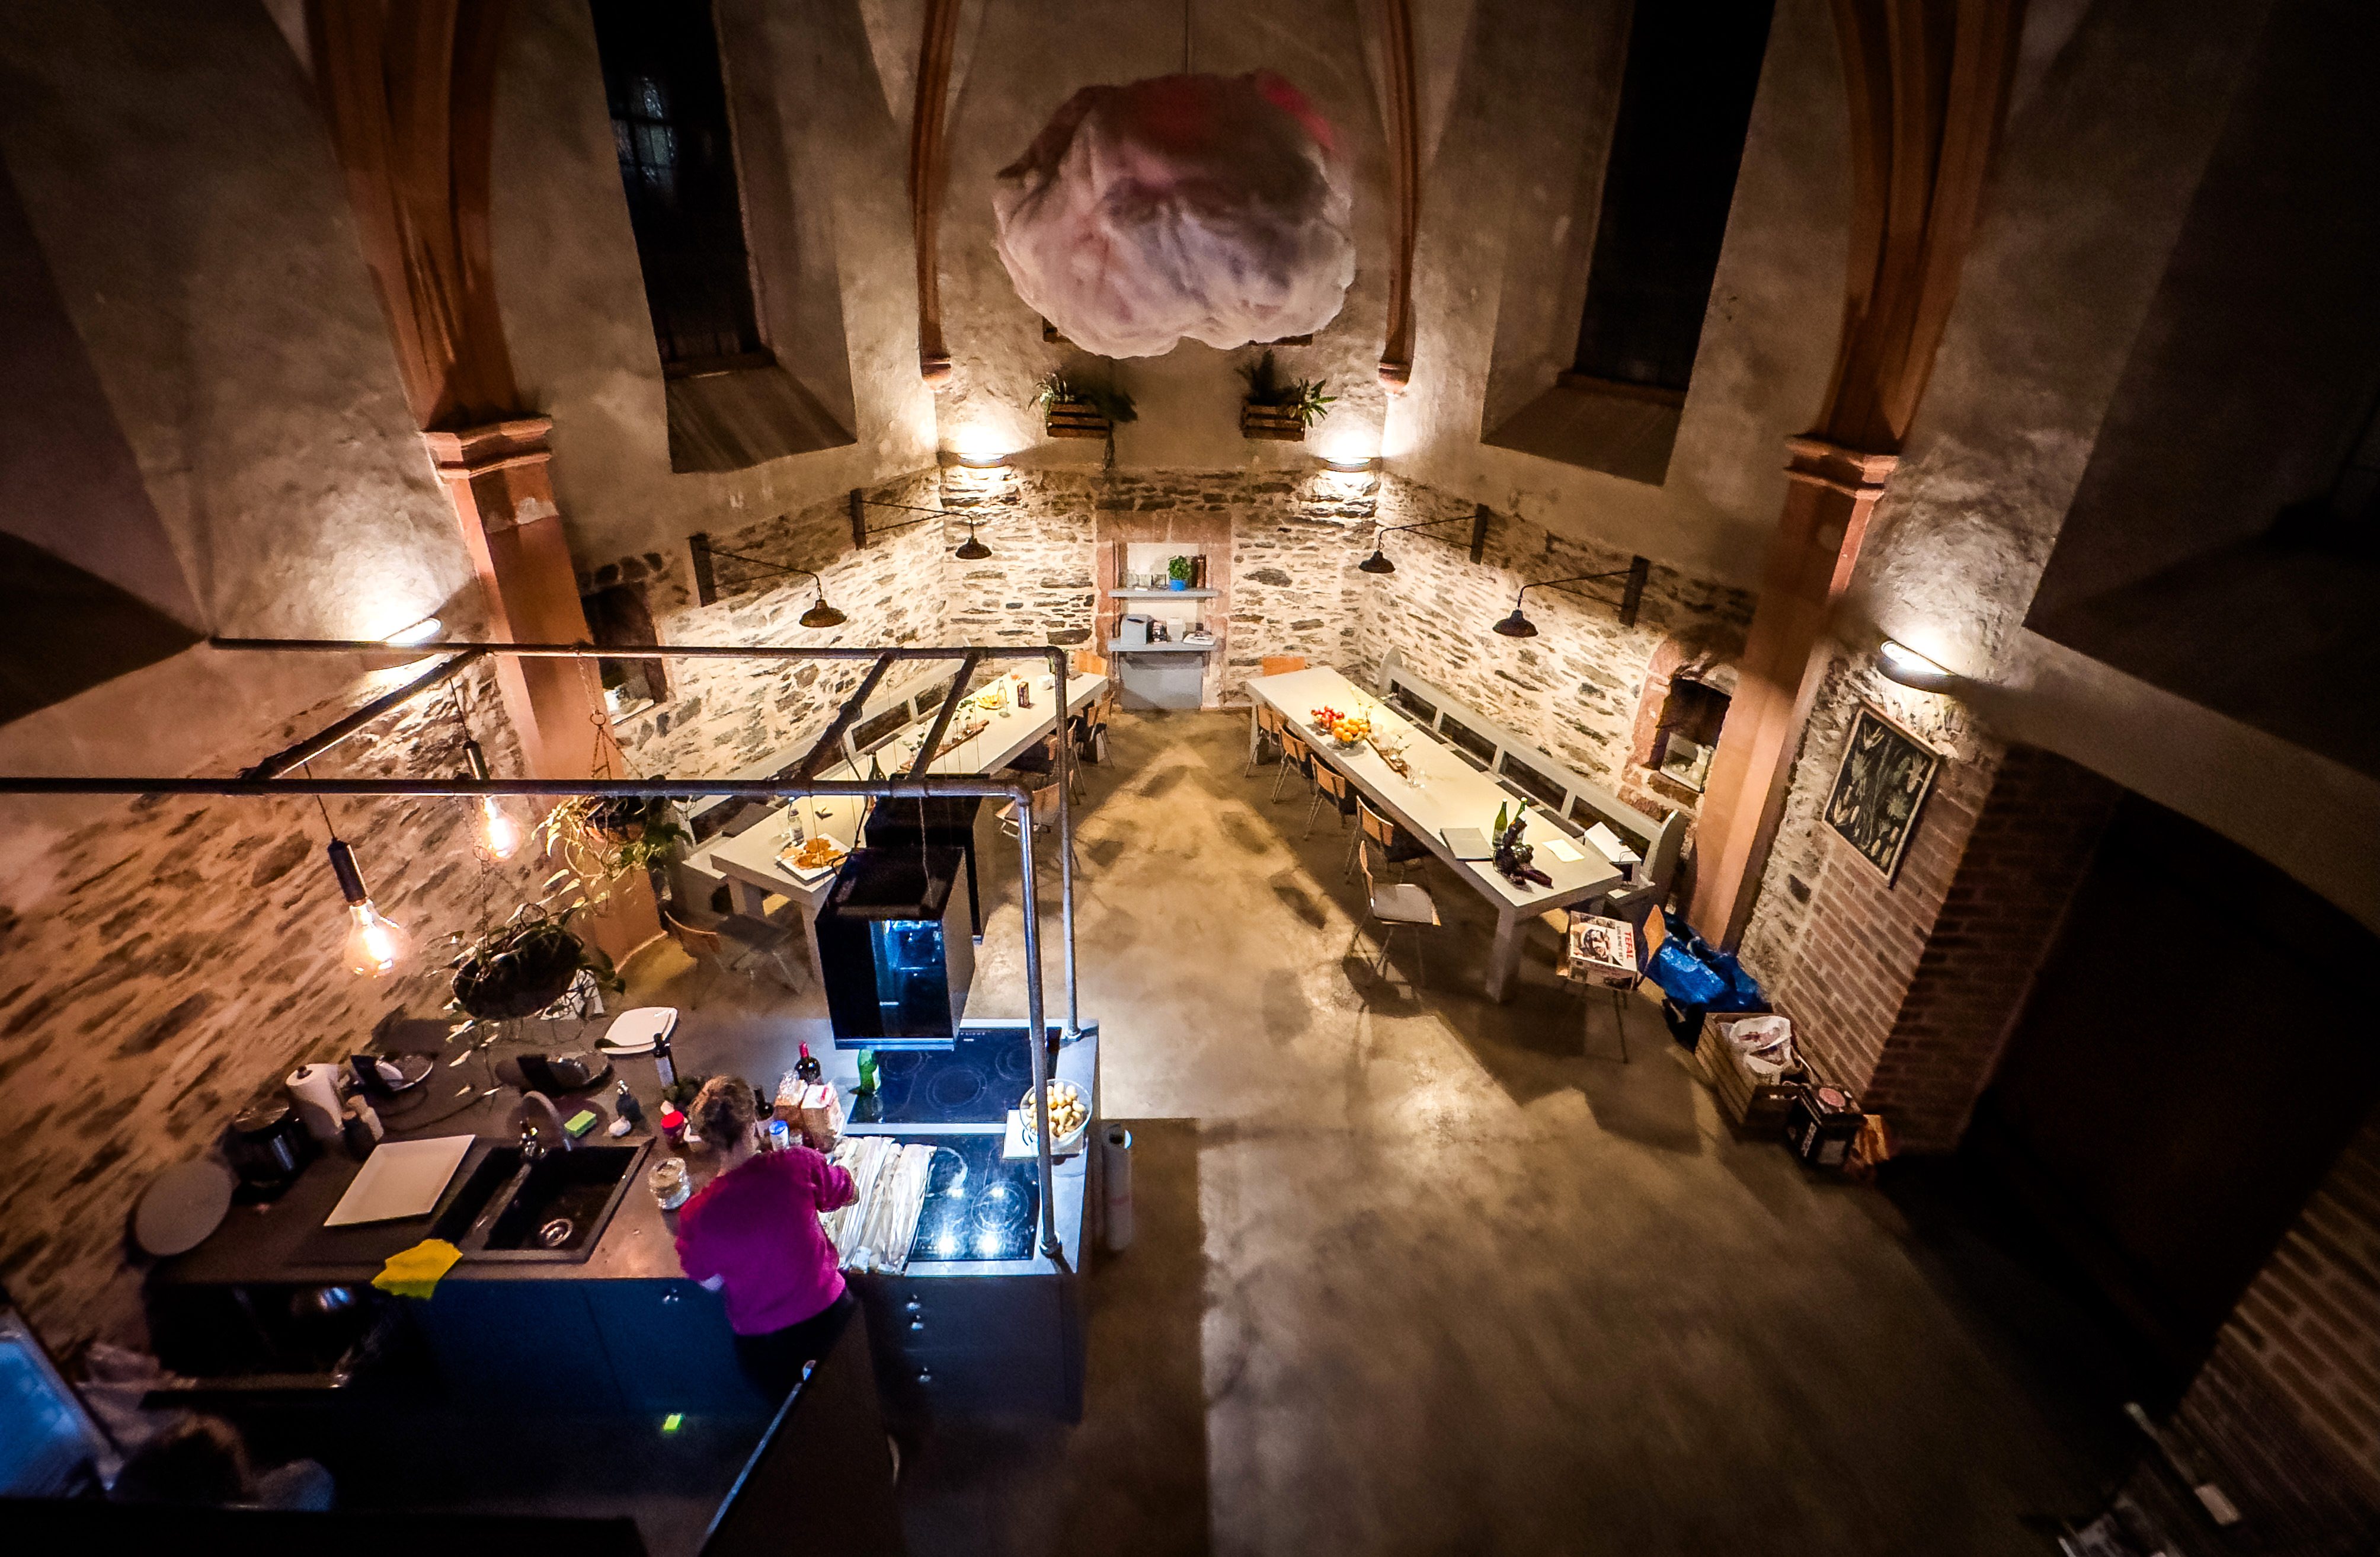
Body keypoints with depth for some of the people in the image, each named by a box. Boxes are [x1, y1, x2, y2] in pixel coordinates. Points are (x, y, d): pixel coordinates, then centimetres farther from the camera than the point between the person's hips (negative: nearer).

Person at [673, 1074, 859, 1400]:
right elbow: (851, 1195, -6)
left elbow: (711, 1282, -6)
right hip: (828, 1314, 0)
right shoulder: (799, 1165, -26)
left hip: (762, 1341, 0)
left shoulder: (696, 1214, -23)